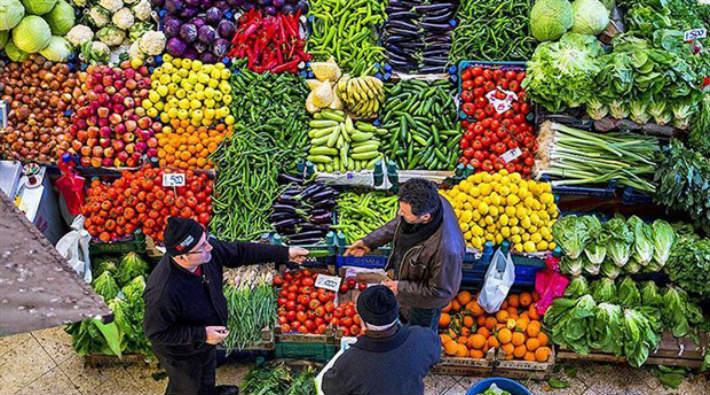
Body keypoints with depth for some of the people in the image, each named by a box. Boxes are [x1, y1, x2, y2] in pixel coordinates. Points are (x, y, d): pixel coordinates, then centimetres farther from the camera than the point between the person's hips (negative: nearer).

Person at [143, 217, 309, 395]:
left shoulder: (207, 251, -26)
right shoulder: (163, 293, -45)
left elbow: (240, 252, -10)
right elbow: (156, 333, -31)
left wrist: (285, 253, -8)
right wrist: (201, 335, -33)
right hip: (182, 355, -7)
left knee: (208, 368, 37)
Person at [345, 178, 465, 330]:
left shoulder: (446, 249, -49)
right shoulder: (428, 202, -28)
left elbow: (441, 290, -30)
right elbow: (398, 224, -4)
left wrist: (401, 288, -25)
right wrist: (370, 241, -7)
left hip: (426, 300, -6)